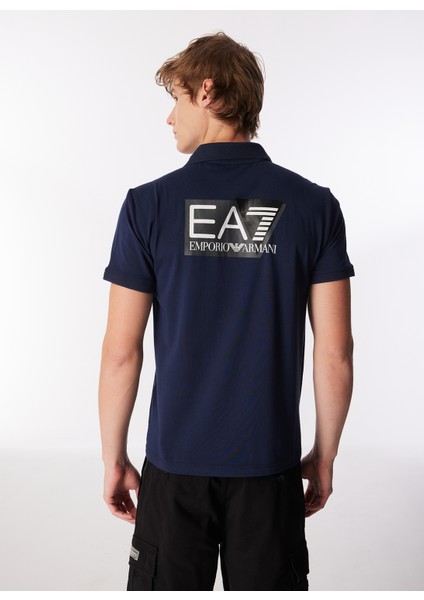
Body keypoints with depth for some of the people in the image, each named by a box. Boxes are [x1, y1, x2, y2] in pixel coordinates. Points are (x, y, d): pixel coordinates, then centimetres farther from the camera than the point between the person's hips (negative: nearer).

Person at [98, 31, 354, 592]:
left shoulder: (148, 203, -8)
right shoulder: (314, 205, -5)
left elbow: (121, 352, -8)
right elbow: (335, 352, -5)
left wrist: (114, 459, 5)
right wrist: (325, 455, 8)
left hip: (175, 463, 0)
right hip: (270, 463, 1)